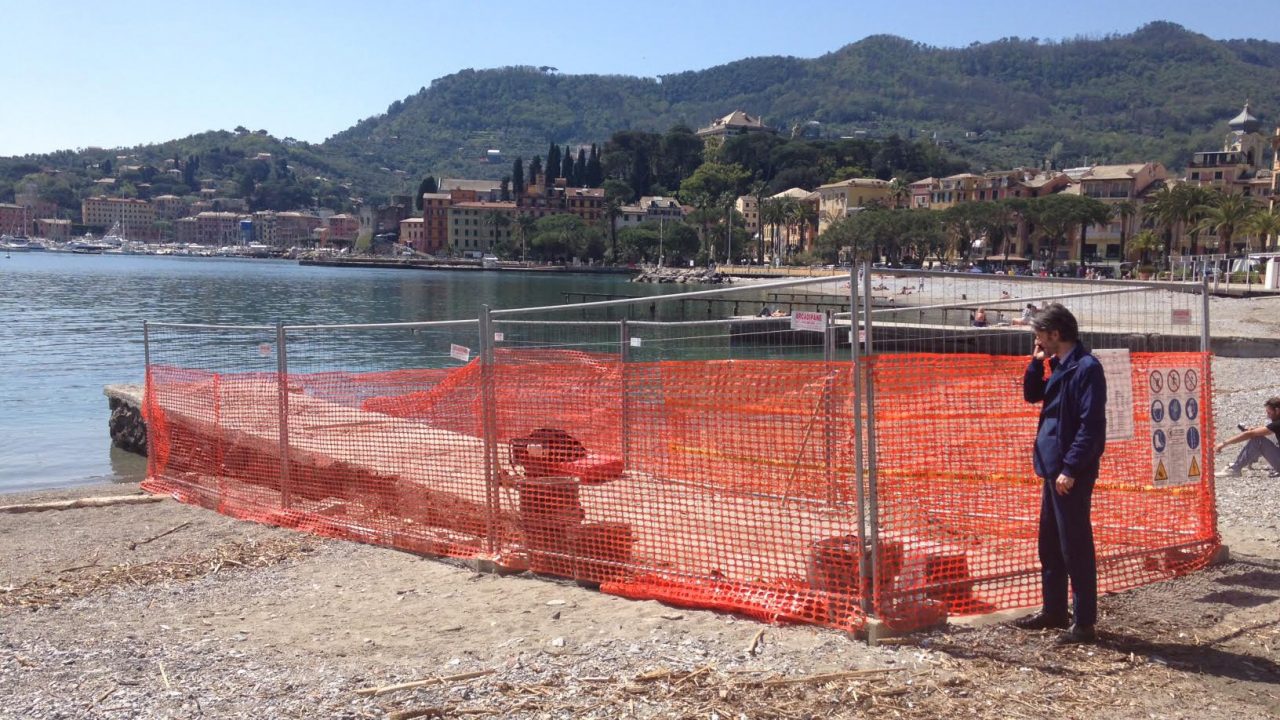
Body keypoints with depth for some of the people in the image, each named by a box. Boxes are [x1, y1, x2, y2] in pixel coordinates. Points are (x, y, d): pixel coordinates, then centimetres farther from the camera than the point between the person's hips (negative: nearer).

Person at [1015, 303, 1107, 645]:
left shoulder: (1087, 367, -16)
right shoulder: (1060, 366, 12)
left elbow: (1091, 424, -20)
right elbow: (1031, 395, 23)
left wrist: (1071, 469, -22)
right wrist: (1036, 361, 8)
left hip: (1072, 472, -10)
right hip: (1053, 466, 10)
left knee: (1075, 546, -3)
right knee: (1049, 544, 16)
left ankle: (1084, 622, 5)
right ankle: (1053, 611, 27)